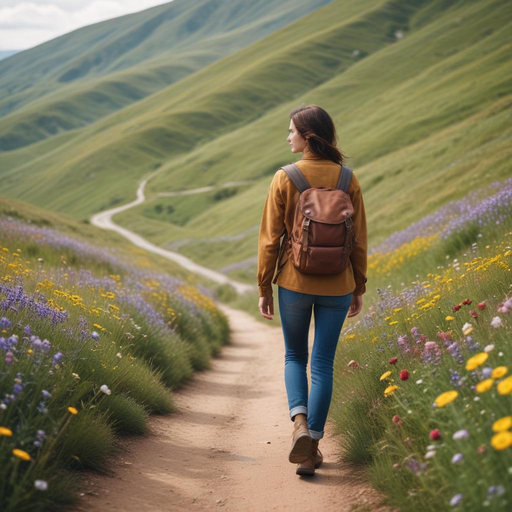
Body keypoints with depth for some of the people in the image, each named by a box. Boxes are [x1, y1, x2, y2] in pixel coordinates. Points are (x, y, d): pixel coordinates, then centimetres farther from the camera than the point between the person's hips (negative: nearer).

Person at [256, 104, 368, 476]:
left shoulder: (284, 179, -8)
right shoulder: (348, 180, -2)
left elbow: (270, 239, -6)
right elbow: (359, 240, 1)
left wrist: (264, 288, 4)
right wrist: (359, 289, 12)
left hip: (295, 282, -1)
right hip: (337, 286, 1)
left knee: (295, 356, 18)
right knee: (323, 364, 9)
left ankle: (300, 424, -4)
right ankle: (311, 449, 11)